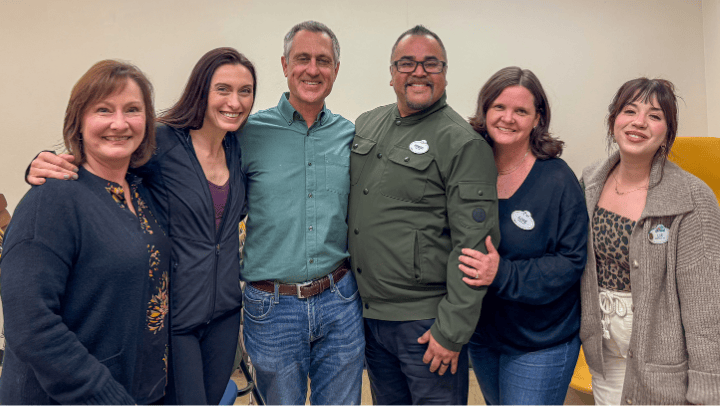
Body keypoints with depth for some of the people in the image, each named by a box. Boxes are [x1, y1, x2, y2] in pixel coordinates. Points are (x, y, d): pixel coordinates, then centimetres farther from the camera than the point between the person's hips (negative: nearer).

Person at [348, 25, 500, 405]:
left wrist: (452, 331, -17)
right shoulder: (365, 125, 8)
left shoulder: (464, 144, -13)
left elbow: (474, 246, -16)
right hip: (367, 314, 6)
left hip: (425, 322, -6)